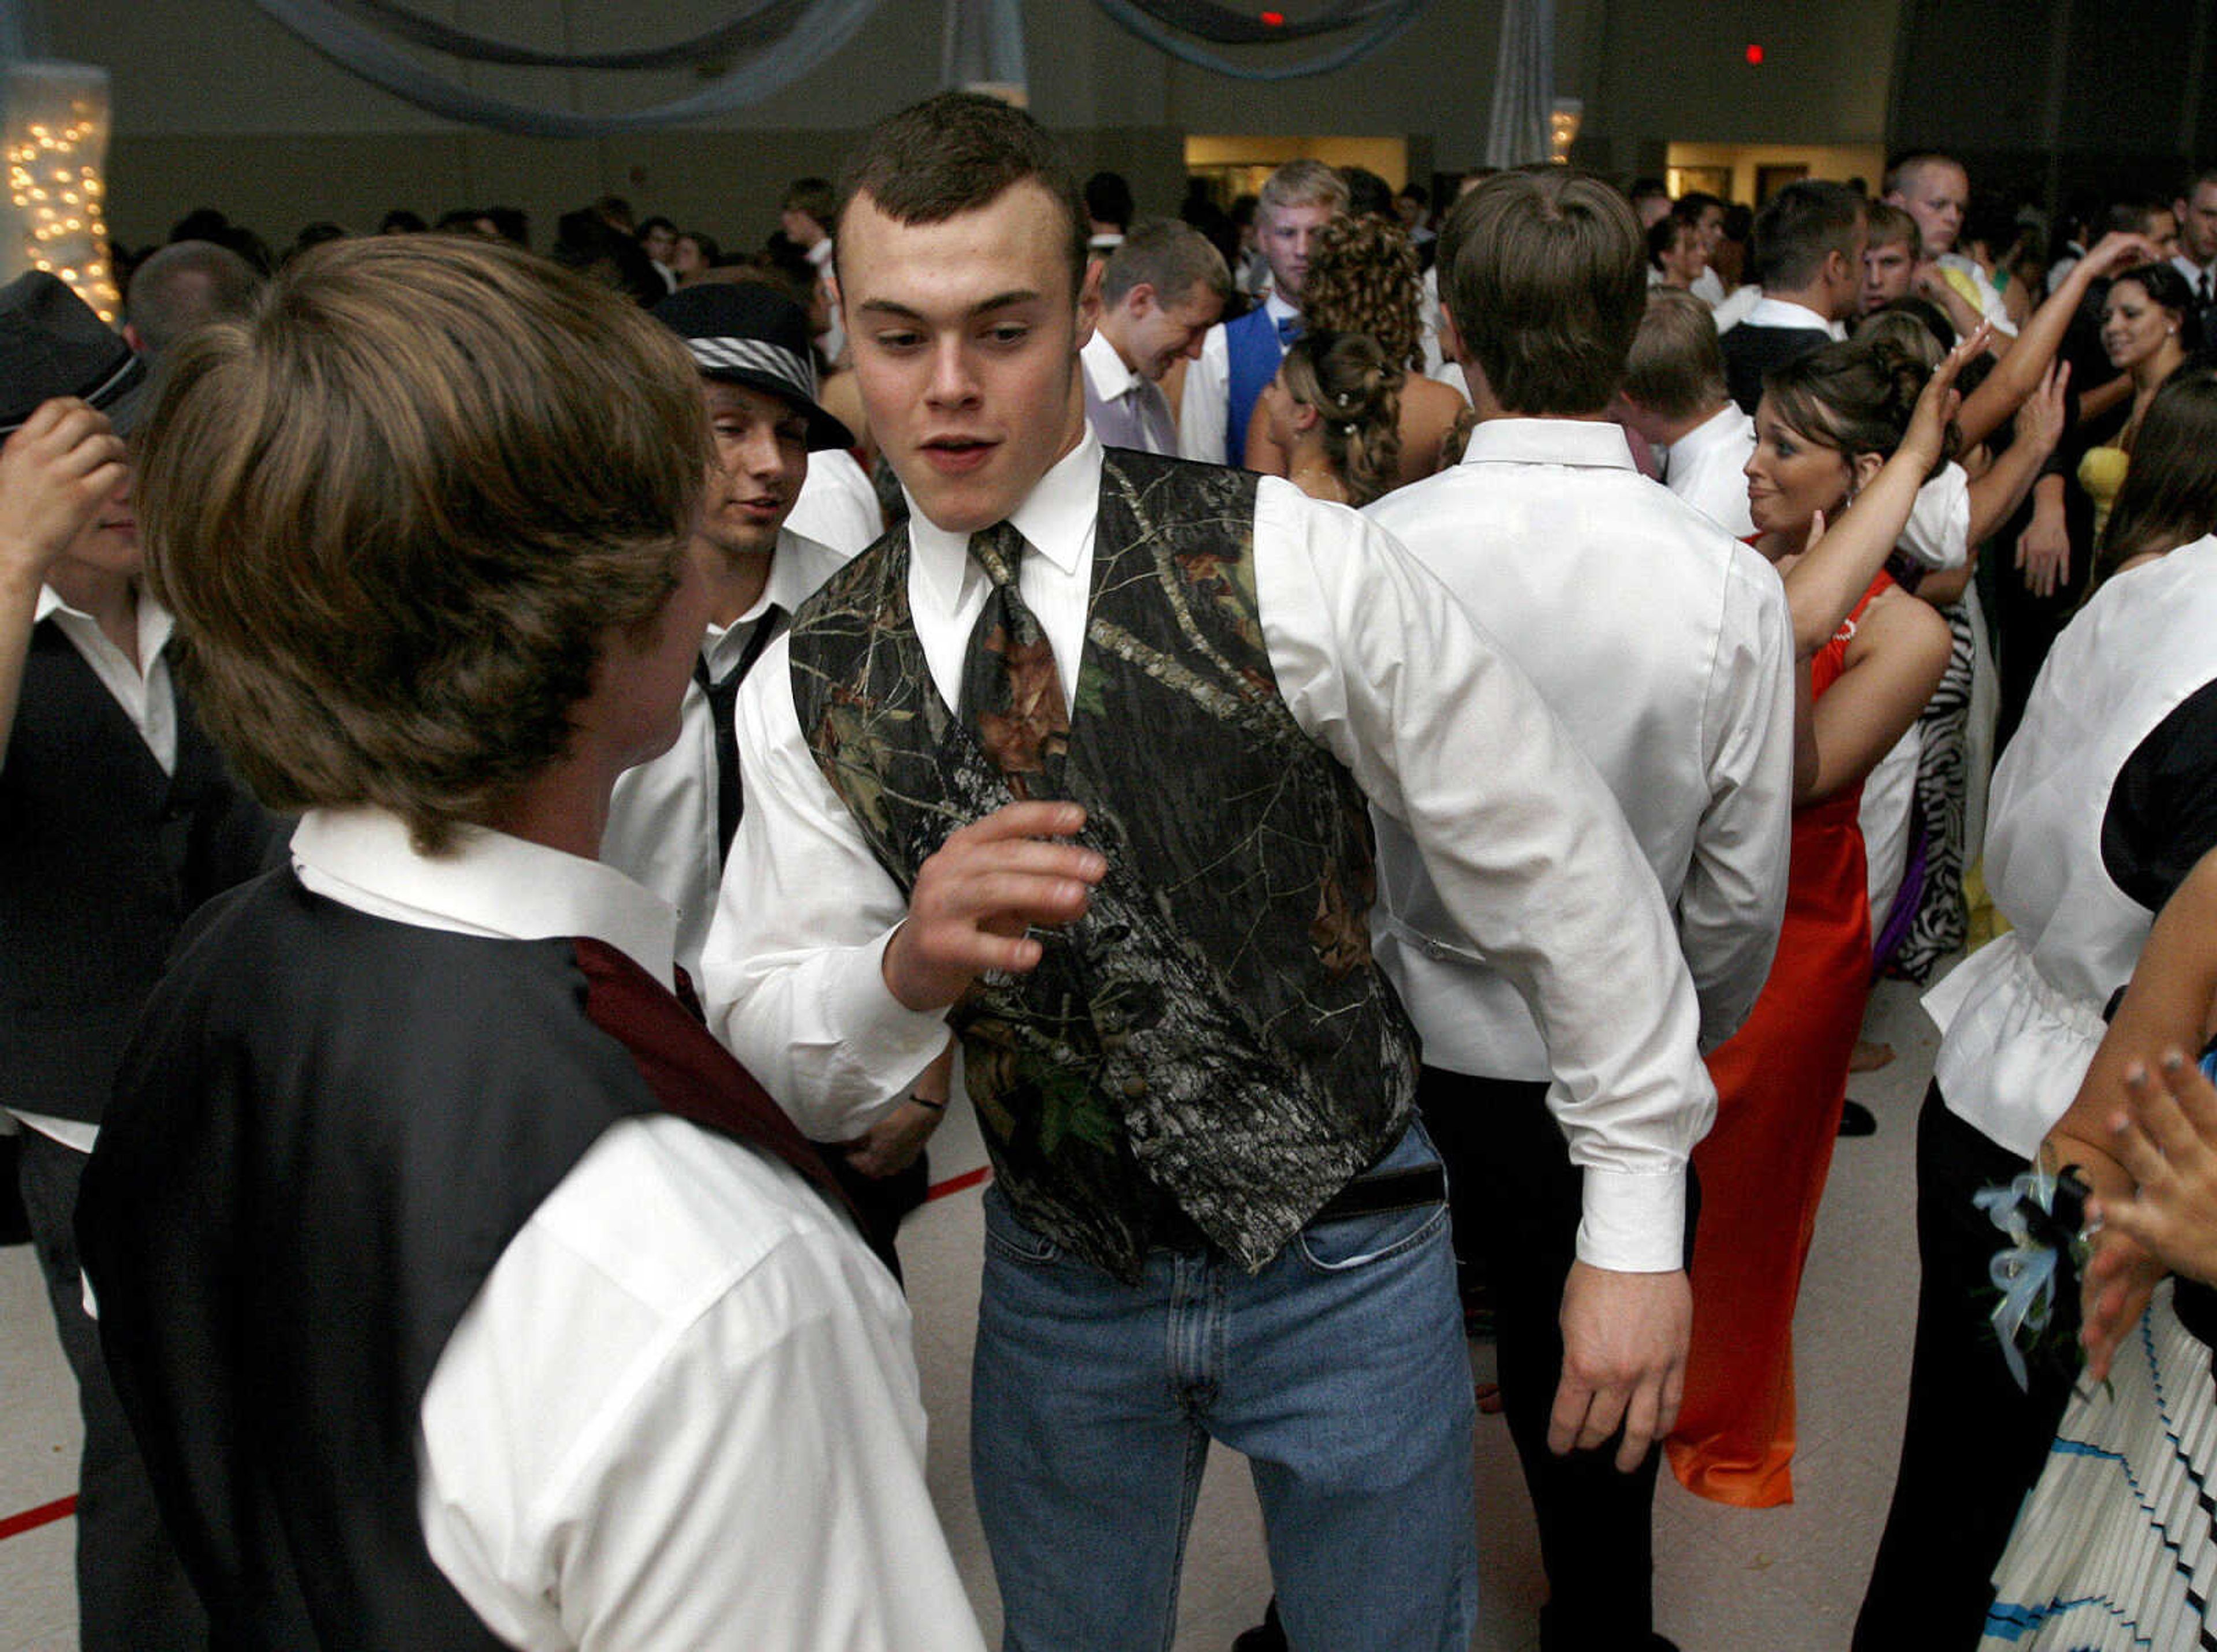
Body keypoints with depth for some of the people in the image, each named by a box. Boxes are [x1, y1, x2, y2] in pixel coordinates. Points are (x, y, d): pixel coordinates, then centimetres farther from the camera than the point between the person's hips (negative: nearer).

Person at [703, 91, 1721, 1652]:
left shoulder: (1295, 564, -17)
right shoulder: (809, 685, -7)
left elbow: (1557, 860, -11)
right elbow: (767, 1044, -8)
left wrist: (1640, 1215, -8)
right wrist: (908, 963, -31)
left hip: (1344, 1263, -2)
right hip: (1058, 1283, 3)